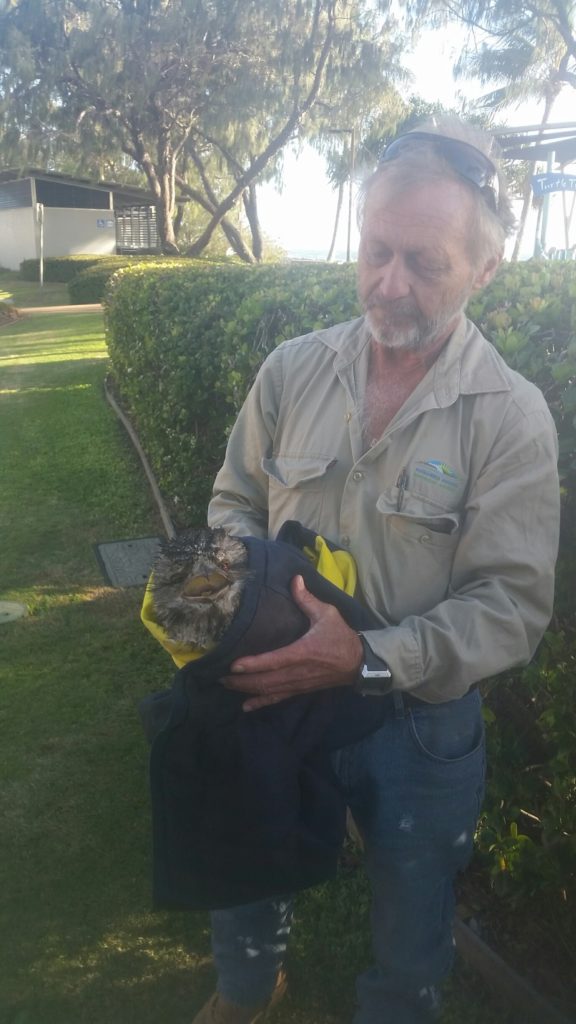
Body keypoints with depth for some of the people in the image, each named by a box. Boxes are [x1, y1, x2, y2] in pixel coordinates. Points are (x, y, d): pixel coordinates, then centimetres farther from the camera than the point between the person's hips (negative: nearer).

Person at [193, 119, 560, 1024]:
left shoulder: (512, 416, -16)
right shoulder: (291, 371, -6)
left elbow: (513, 606, -18)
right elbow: (235, 502, 5)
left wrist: (370, 660, -31)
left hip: (421, 726, -3)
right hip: (271, 695, 3)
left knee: (412, 935, 21)